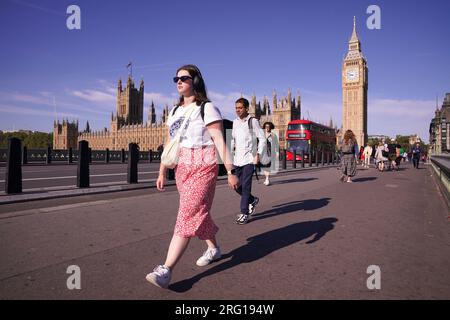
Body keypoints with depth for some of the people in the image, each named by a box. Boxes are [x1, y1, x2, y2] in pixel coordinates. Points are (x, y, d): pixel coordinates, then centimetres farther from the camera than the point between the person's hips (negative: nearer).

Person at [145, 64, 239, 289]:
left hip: (203, 168, -7)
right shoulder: (175, 111, 15)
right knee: (199, 213, 16)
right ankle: (213, 248, 37)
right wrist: (162, 173, 14)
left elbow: (220, 141, -12)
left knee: (188, 214, -12)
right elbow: (169, 143, 16)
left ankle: (166, 270, -15)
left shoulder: (206, 108, -5)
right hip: (181, 168, 7)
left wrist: (230, 171, -16)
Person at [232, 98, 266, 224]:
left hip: (249, 159, -6)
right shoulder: (235, 122, 12)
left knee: (245, 186, -7)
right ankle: (253, 200, 33)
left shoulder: (253, 121, -5)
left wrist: (258, 154, -14)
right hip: (237, 159, 6)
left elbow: (262, 139, -5)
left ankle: (244, 213, 2)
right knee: (237, 186, 8)